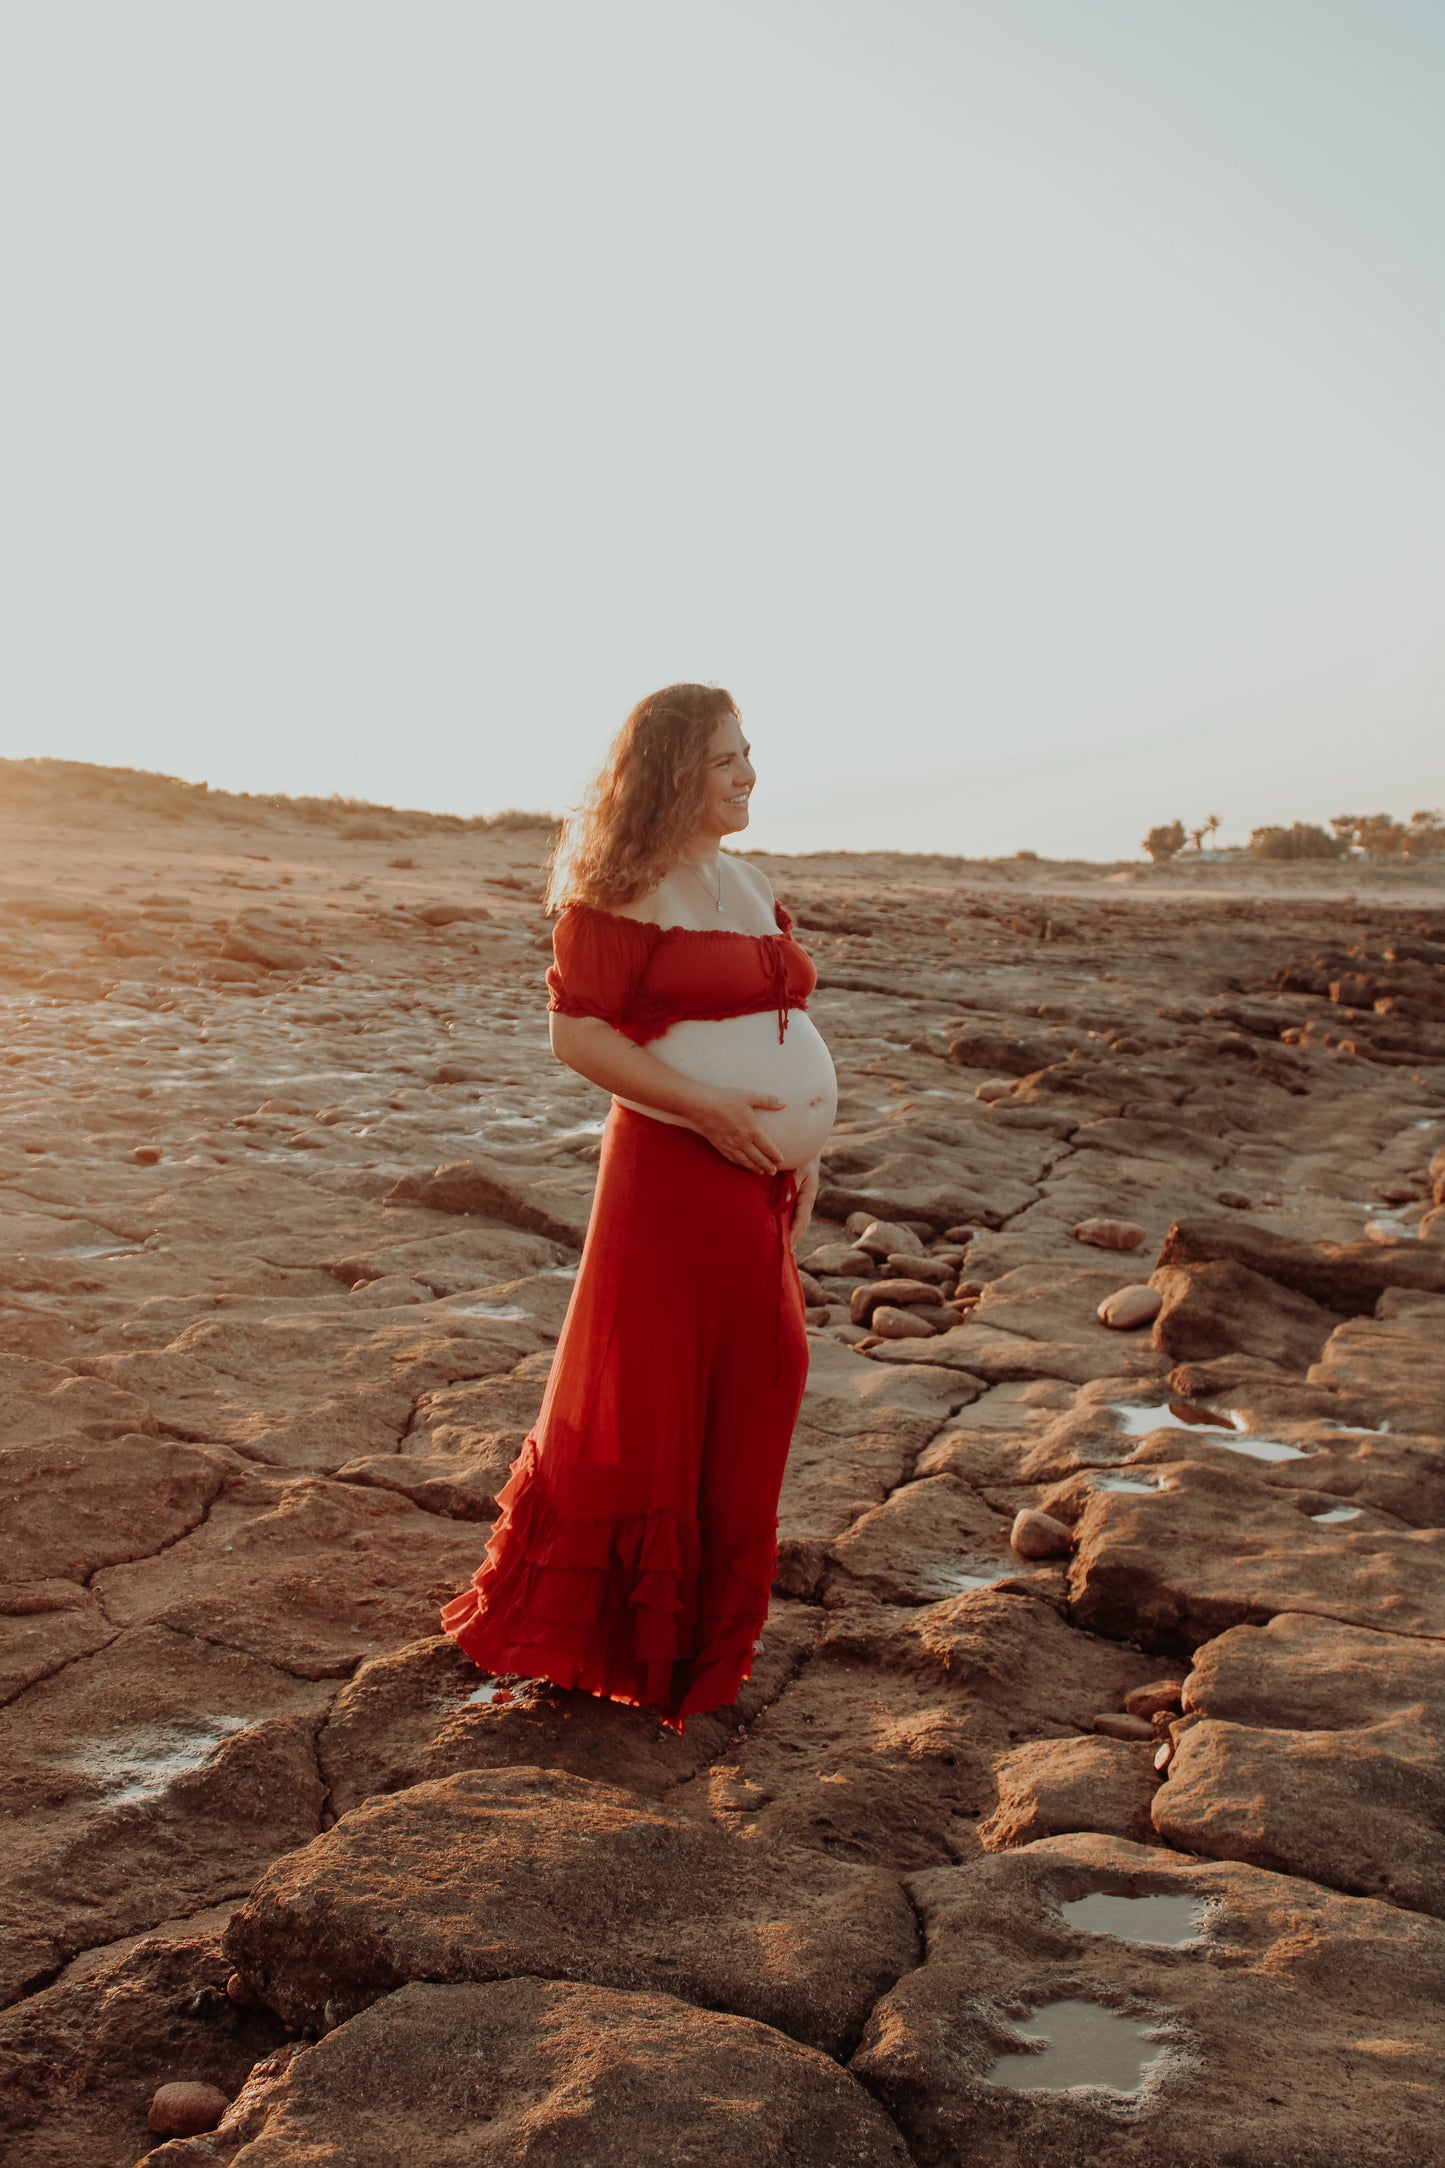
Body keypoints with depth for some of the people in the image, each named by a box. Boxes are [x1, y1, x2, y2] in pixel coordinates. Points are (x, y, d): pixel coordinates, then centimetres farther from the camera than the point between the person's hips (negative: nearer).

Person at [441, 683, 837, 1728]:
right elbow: (576, 1032, -15)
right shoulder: (619, 893, -10)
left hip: (756, 1184, 8)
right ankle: (572, 1633, 18)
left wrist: (801, 1149, 13)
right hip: (671, 1173, -8)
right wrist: (706, 1107, -21)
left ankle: (702, 1632, 31)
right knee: (645, 1408, 0)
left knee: (744, 1403, 14)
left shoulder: (748, 884, 15)